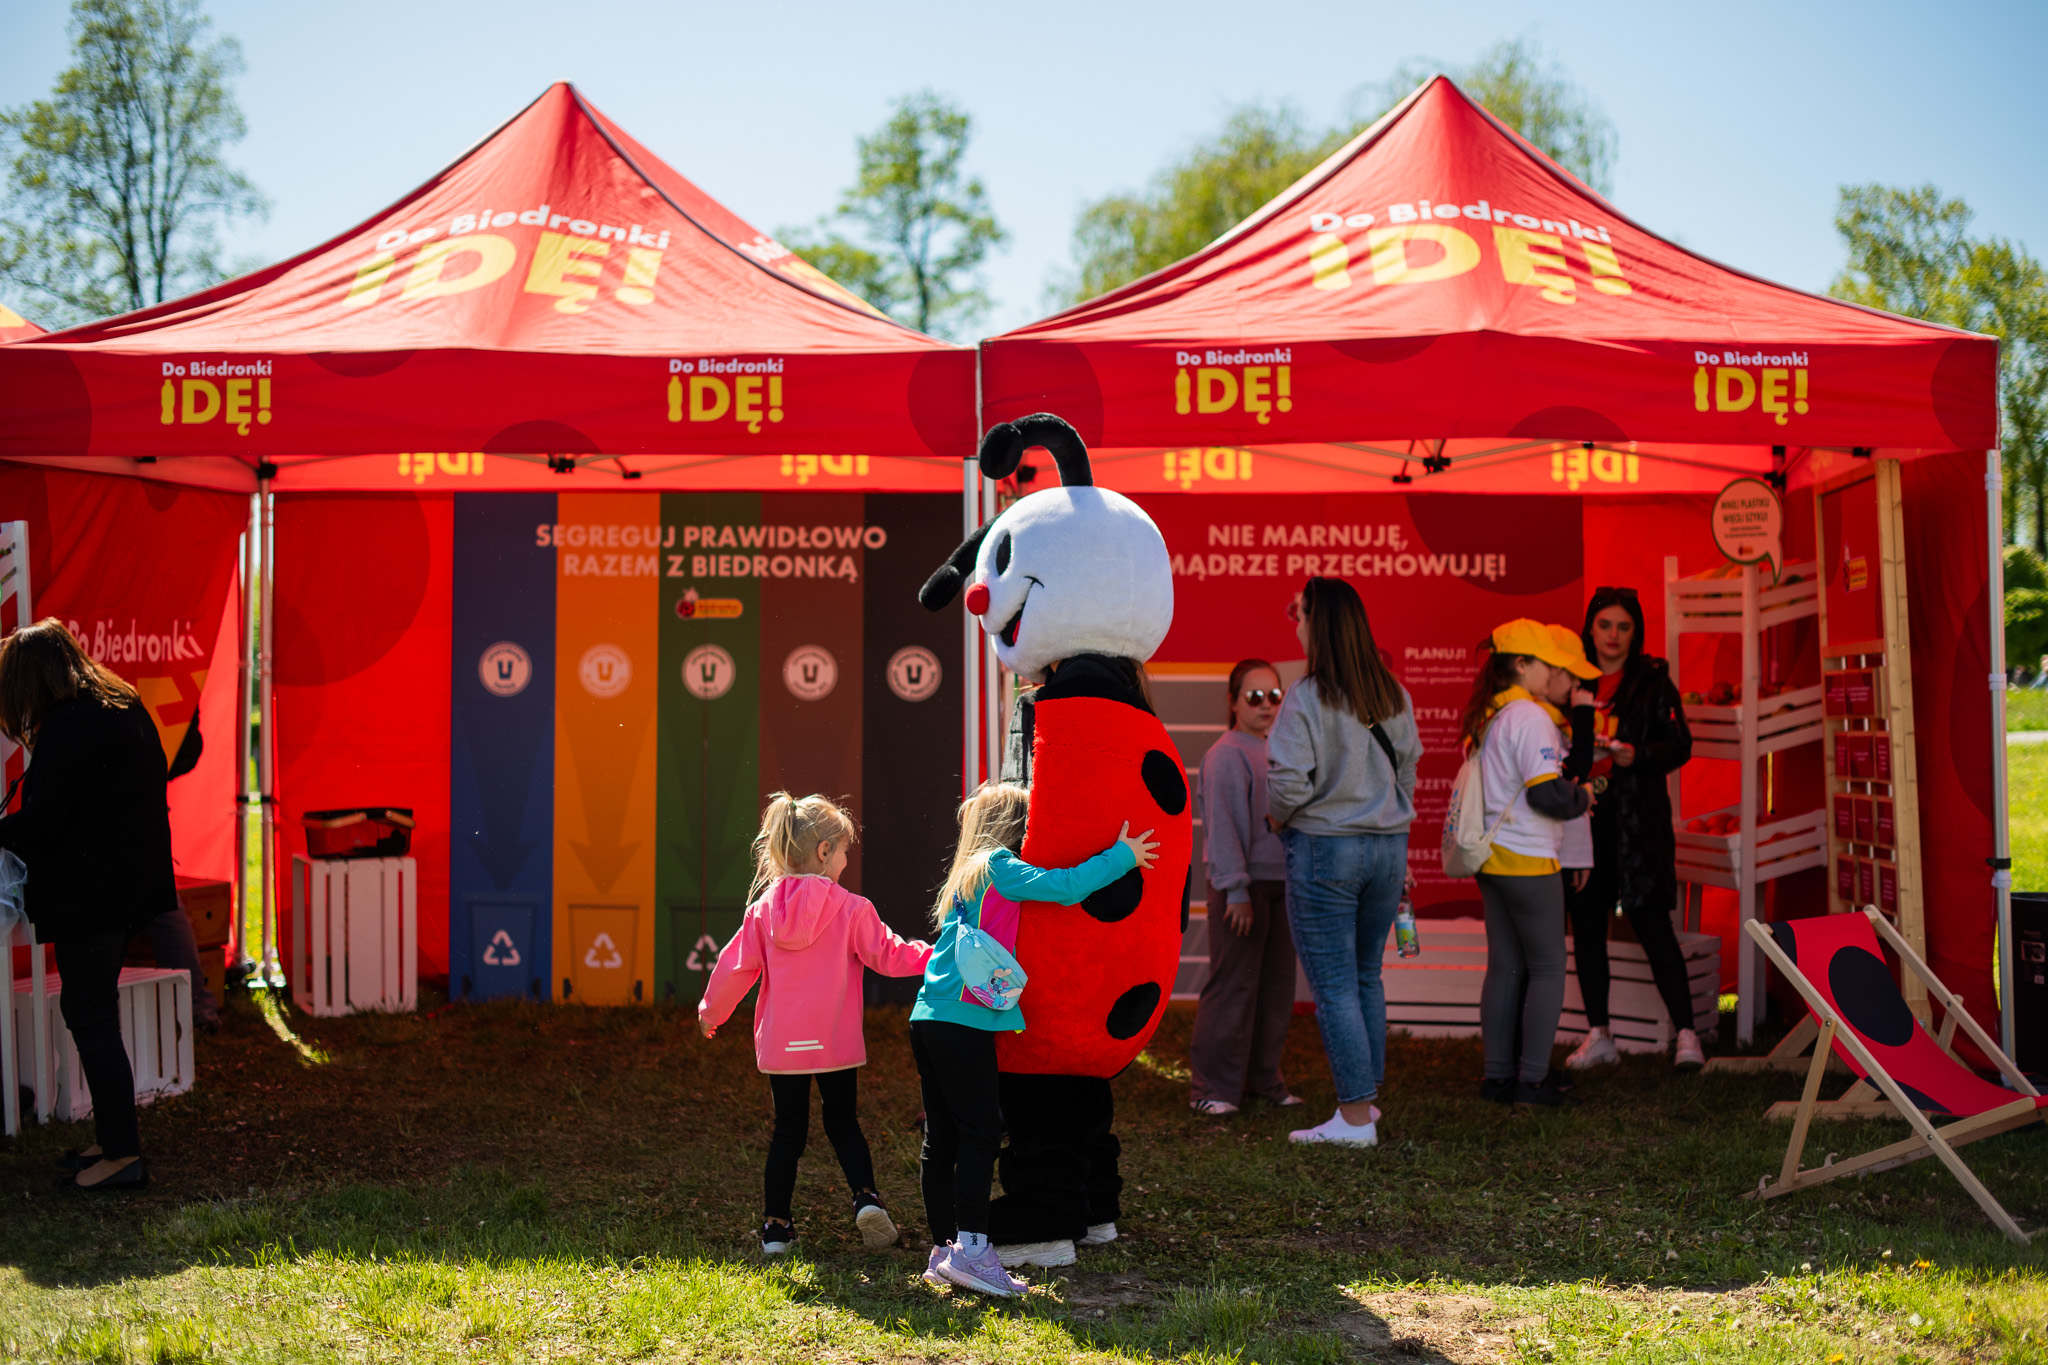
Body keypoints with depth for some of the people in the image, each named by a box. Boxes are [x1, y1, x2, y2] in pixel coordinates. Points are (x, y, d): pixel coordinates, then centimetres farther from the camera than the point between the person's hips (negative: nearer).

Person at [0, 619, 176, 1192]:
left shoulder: (69, 726, -17)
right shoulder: (126, 709, 12)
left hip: (89, 894, -9)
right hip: (132, 882, 9)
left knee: (91, 1019, -2)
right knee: (90, 1011, 18)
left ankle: (123, 1154, 1)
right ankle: (115, 1136, 24)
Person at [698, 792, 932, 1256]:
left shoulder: (764, 909, 0)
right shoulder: (851, 909, -10)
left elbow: (737, 966, 6)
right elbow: (887, 955, -6)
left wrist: (710, 1011, 20)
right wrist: (937, 955, 6)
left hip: (780, 1045, 2)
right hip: (835, 1043, -2)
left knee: (788, 1131, 12)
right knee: (843, 1123, 14)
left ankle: (776, 1225, 14)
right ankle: (866, 1196, -7)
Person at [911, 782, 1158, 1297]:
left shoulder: (968, 875, 23)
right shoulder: (998, 868, -4)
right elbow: (1063, 887, -16)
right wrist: (1122, 856, -6)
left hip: (930, 1019, 9)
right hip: (964, 1021, -9)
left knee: (942, 1137, 9)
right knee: (980, 1130, -8)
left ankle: (944, 1248, 13)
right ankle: (971, 1247, -13)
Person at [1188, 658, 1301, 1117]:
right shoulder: (1227, 753, -11)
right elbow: (1222, 824, -15)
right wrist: (1236, 890, -18)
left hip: (1281, 883, 8)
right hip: (1242, 886, -8)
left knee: (1277, 984, 11)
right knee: (1233, 985, -4)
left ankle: (1264, 1079, 21)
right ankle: (1212, 1087, 3)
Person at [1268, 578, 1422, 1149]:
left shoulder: (1306, 699, -16)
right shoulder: (1394, 695, 5)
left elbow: (1288, 781, -20)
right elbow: (1408, 765, 12)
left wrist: (1280, 819, 0)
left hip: (1325, 849, -6)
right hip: (1389, 845, 7)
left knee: (1334, 985, -1)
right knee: (1366, 977, 19)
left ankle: (1355, 1117, 0)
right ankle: (1366, 1096, 26)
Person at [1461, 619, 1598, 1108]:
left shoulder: (1486, 717, 12)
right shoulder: (1530, 717, -15)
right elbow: (1546, 793, -20)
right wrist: (1584, 796, -2)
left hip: (1492, 858, 8)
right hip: (1528, 860, -8)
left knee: (1505, 966, 11)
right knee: (1548, 966, 0)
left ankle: (1498, 1074, 13)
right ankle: (1532, 1078, -1)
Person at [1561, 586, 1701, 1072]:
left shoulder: (1652, 680, 2)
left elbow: (1679, 744, -1)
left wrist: (1636, 755, -18)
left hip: (1637, 819, -4)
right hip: (1582, 816, 4)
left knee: (1652, 924, -7)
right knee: (1586, 926, 6)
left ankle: (1686, 1033, -2)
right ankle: (1598, 1033, 17)